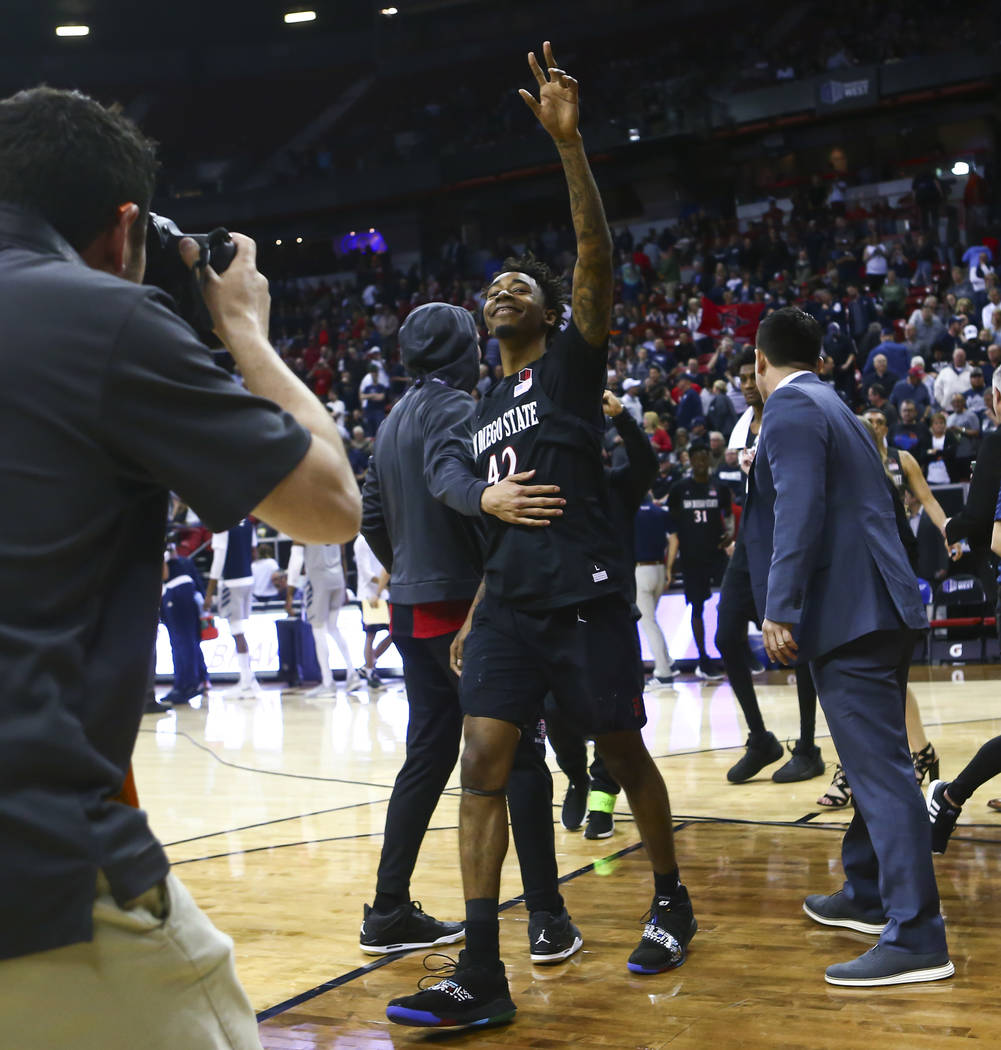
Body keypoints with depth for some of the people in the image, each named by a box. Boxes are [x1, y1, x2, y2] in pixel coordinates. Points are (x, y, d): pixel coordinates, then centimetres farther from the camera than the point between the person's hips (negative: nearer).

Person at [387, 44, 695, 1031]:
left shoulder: (572, 362, 0)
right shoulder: (484, 409, 18)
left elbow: (596, 255, -16)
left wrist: (570, 144, -27)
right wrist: (474, 614, 19)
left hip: (585, 598, -5)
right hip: (509, 606, 6)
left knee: (623, 757, 8)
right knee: (482, 766, -6)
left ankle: (672, 905, 31)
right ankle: (482, 976, -6)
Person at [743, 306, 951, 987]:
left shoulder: (790, 409, -8)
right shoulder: (832, 406, 21)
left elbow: (799, 513, -20)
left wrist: (779, 609, -21)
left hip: (849, 616, -10)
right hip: (878, 610, 10)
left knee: (881, 770, -12)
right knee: (873, 762, 19)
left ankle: (917, 941, -12)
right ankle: (868, 897, 32)